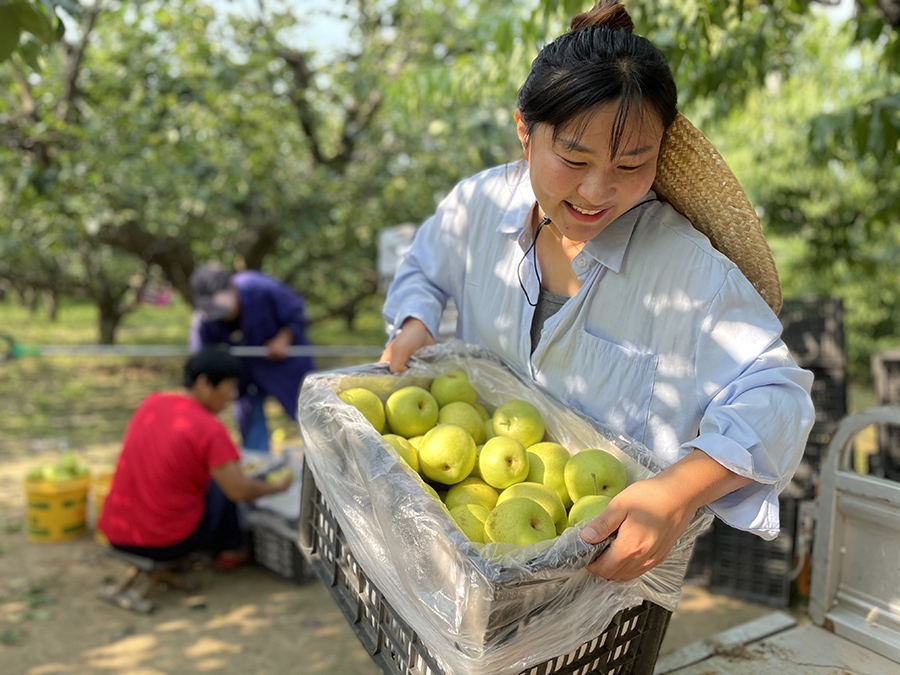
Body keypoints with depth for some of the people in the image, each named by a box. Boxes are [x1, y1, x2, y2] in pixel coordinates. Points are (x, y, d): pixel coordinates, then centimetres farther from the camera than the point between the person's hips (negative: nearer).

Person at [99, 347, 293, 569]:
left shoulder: (150, 403, 3)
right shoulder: (211, 430, -18)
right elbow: (240, 491, -17)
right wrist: (277, 486, 3)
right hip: (167, 544, -7)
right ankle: (230, 551, 27)